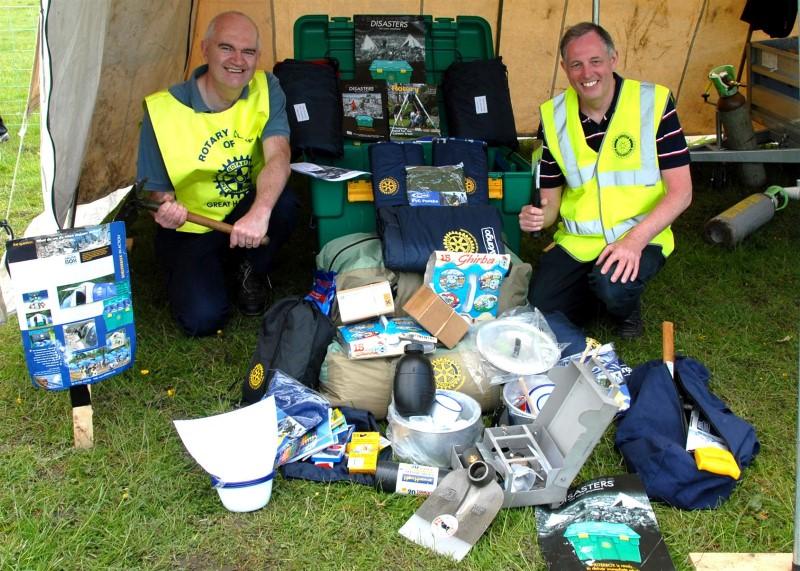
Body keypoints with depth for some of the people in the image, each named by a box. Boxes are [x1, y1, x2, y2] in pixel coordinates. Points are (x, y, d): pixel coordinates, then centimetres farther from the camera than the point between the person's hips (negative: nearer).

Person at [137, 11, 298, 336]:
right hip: (189, 231, -2)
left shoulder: (266, 90, -11)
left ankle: (252, 272, -1)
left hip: (247, 217, 2)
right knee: (202, 318, -23)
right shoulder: (164, 109, -16)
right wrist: (166, 206, -33)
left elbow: (277, 156, -27)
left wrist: (260, 212, -47)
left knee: (283, 202, -32)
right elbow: (156, 190, -7)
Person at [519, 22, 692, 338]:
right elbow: (551, 197, 7)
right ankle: (595, 290, 20)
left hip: (639, 238, -4)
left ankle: (628, 307, 5)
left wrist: (636, 239, -27)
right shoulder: (553, 116, 1)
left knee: (612, 285, -33)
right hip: (576, 241, 4)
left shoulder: (654, 103, -11)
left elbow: (680, 191, -12)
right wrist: (538, 216, -18)